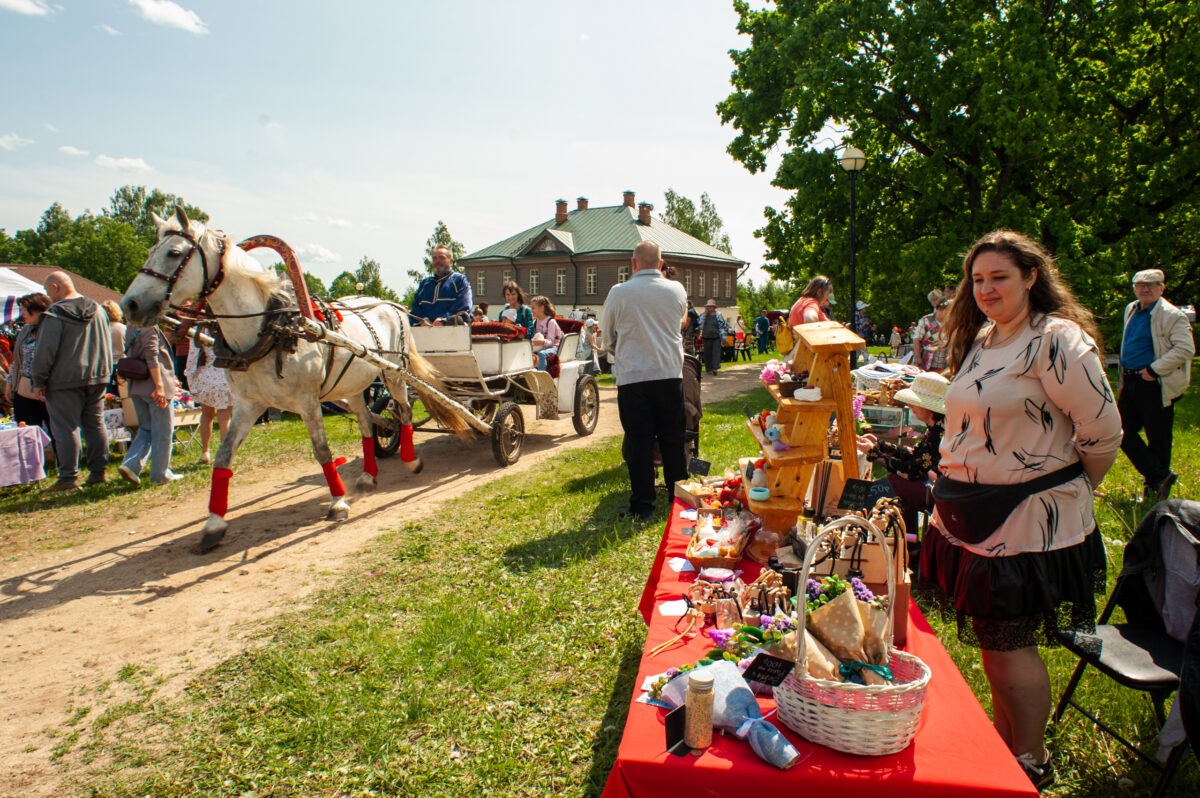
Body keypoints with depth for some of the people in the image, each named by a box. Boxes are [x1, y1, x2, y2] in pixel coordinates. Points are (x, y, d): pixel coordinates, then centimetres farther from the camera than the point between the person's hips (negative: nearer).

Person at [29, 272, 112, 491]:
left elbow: (45, 353, -12)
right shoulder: (98, 310, 7)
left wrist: (38, 381, -4)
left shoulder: (54, 315, -13)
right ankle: (98, 472, 14)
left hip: (65, 382, -6)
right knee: (95, 425, 11)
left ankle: (68, 477, 0)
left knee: (65, 429, -1)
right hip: (97, 378, 6)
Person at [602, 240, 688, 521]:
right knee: (673, 440, 12)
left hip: (632, 378, -2)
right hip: (670, 375, 2)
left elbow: (607, 338, 9)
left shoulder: (618, 293, -4)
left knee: (638, 442, 3)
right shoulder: (677, 291, 3)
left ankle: (642, 506, 8)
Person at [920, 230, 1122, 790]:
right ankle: (1002, 739, 37)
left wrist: (1068, 487, -2)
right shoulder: (981, 339, 10)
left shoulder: (1056, 340, -17)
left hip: (1029, 522, -8)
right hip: (973, 515, 8)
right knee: (991, 637, 18)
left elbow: (1102, 430, -15)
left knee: (1009, 641, 3)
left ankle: (1030, 764, 23)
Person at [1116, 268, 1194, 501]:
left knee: (1157, 438, 2)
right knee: (1124, 432, 7)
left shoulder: (1171, 315, -10)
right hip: (1130, 383, 8)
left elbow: (1185, 349, -18)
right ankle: (1159, 477, 15)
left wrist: (1154, 370, -19)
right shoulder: (1131, 310, 13)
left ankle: (1156, 482, 15)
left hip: (1156, 386, -8)